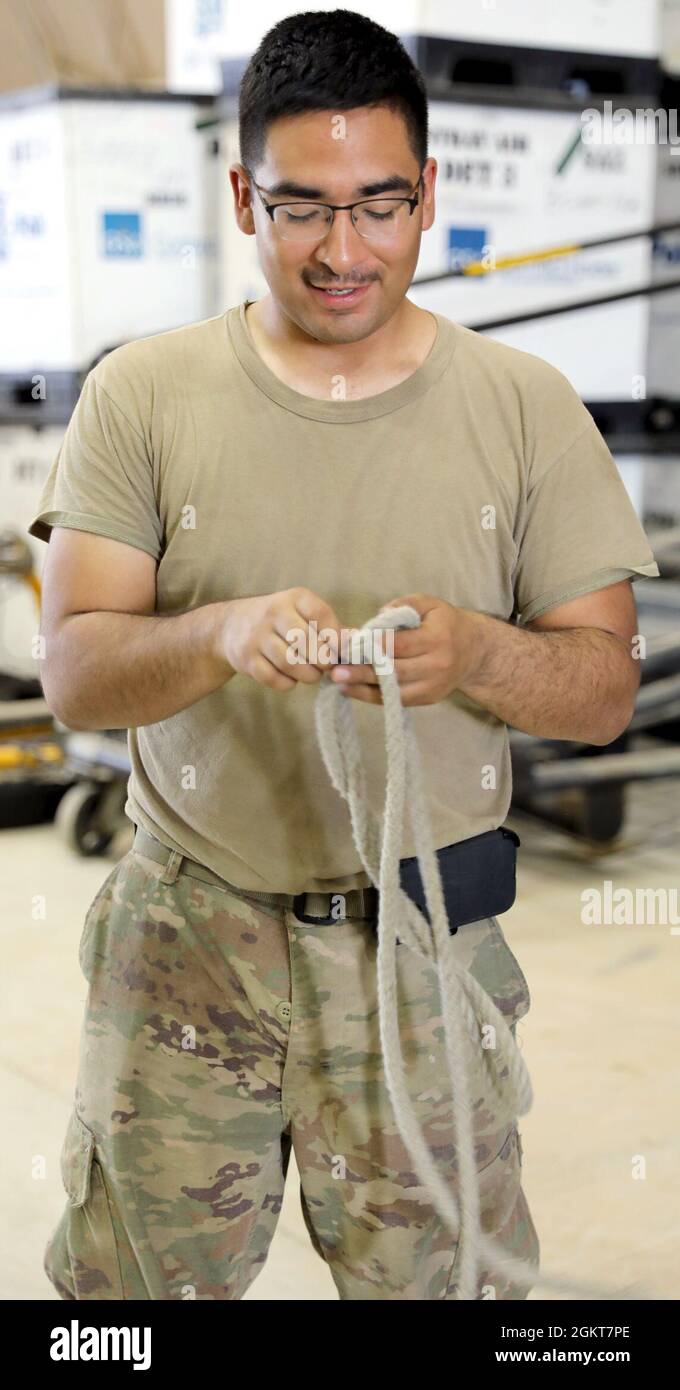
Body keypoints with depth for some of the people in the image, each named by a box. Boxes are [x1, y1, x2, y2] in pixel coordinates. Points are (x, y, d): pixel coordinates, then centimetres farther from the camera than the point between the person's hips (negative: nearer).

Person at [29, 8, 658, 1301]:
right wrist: (223, 635, -29)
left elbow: (606, 688, -2)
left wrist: (472, 650, -24)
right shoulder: (142, 394, -2)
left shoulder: (525, 407, -1)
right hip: (186, 937, 0)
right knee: (135, 1277, 12)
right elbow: (73, 671, -8)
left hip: (429, 944, 0)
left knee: (440, 1276, 10)